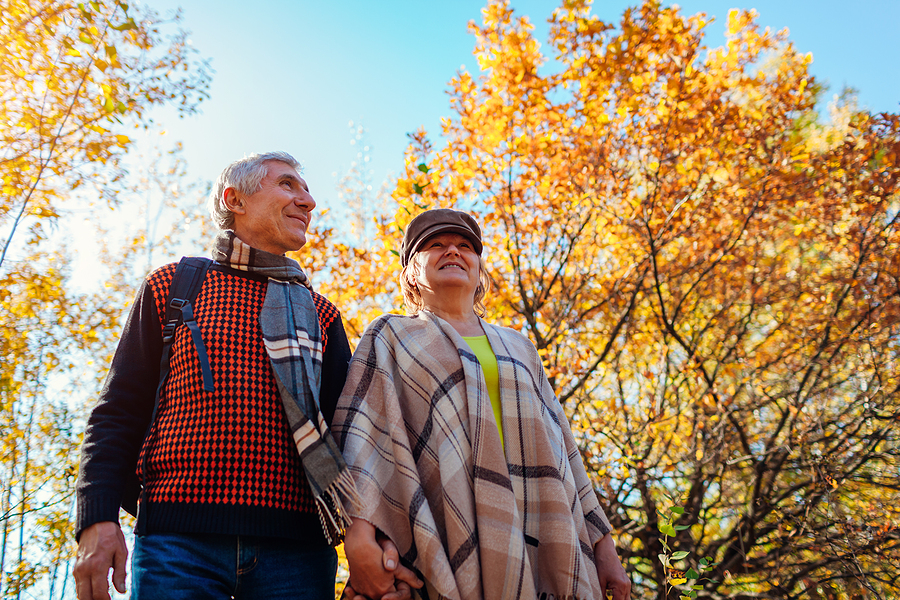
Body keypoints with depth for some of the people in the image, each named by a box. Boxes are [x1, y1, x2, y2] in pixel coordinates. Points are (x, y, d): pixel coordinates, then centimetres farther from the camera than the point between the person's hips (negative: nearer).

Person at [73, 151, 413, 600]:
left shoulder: (320, 315, 17)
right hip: (178, 541, -2)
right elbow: (120, 411, 7)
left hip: (294, 546, 2)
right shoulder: (171, 287, 12)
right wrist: (97, 521, -7)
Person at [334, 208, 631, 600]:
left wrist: (603, 545, 13)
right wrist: (358, 534, -19)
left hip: (539, 546, 4)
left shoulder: (518, 348, 24)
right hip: (447, 546, -4)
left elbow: (561, 452, 20)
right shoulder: (391, 338, 11)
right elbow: (363, 434, -4)